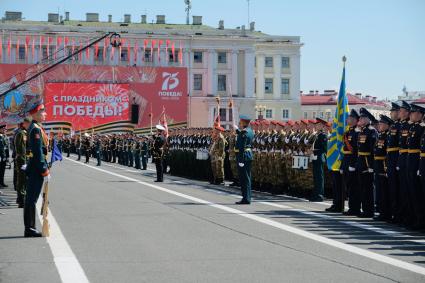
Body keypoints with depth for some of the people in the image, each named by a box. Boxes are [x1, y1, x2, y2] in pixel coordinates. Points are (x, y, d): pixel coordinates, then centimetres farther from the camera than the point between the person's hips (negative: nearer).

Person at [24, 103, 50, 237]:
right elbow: (38, 152, -21)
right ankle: (30, 229, -3)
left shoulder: (34, 128, 16)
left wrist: (44, 168, 22)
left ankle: (30, 228, 17)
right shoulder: (36, 129, -16)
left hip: (33, 167, 10)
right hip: (37, 167, -10)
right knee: (32, 198, -6)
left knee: (31, 197, 12)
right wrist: (45, 171, -20)